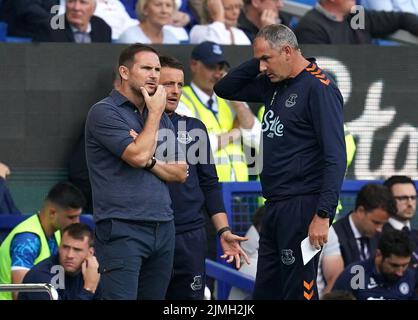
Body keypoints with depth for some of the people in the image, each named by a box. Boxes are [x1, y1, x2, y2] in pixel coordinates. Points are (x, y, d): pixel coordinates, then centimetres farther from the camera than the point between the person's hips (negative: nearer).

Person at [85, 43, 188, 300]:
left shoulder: (163, 119, 18)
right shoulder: (104, 112, -5)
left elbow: (180, 172, 13)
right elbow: (138, 155, -17)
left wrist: (150, 163, -6)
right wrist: (155, 113, -4)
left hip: (163, 228, 7)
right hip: (123, 230, -7)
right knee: (122, 297, -14)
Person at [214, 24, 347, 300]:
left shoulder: (319, 89, -13)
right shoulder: (273, 86, 13)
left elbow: (335, 158, -18)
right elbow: (225, 89, 22)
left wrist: (323, 215, -25)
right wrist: (257, 62, 5)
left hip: (302, 205, -9)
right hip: (275, 205, 9)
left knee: (298, 291, -7)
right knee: (265, 290, 11)